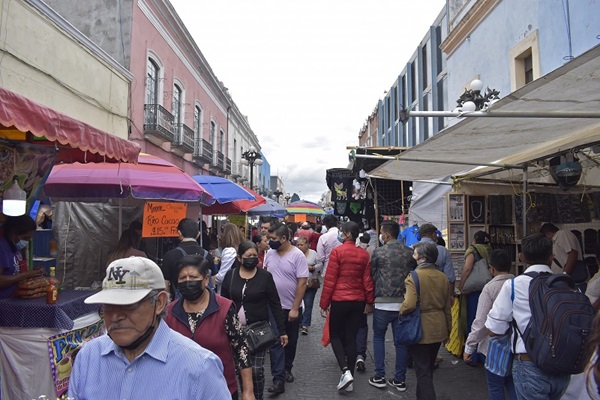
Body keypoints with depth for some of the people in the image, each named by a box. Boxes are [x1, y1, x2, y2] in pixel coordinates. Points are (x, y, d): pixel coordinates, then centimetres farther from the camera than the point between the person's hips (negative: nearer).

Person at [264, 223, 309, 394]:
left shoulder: (298, 255, -15)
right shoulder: (269, 253, -1)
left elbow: (302, 283, -16)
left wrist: (295, 308, -17)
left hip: (292, 308, -2)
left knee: (291, 342, 15)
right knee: (276, 342, -2)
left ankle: (287, 369, 37)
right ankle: (278, 379, 2)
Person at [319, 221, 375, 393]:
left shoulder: (337, 252, -11)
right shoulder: (364, 254, 2)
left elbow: (329, 280, -10)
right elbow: (367, 280, 3)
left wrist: (324, 303, -4)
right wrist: (369, 302, 12)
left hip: (339, 300, -4)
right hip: (358, 301, 4)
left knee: (335, 335, 12)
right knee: (351, 338, 11)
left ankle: (345, 371, -6)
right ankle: (349, 379, 16)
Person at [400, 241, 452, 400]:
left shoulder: (414, 276, -18)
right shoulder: (443, 277, 3)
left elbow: (409, 305, -29)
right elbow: (447, 307, 10)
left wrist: (401, 311, -7)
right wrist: (448, 330, 20)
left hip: (420, 330, -7)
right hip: (438, 329, 7)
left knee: (422, 371, 4)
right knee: (428, 369, 22)